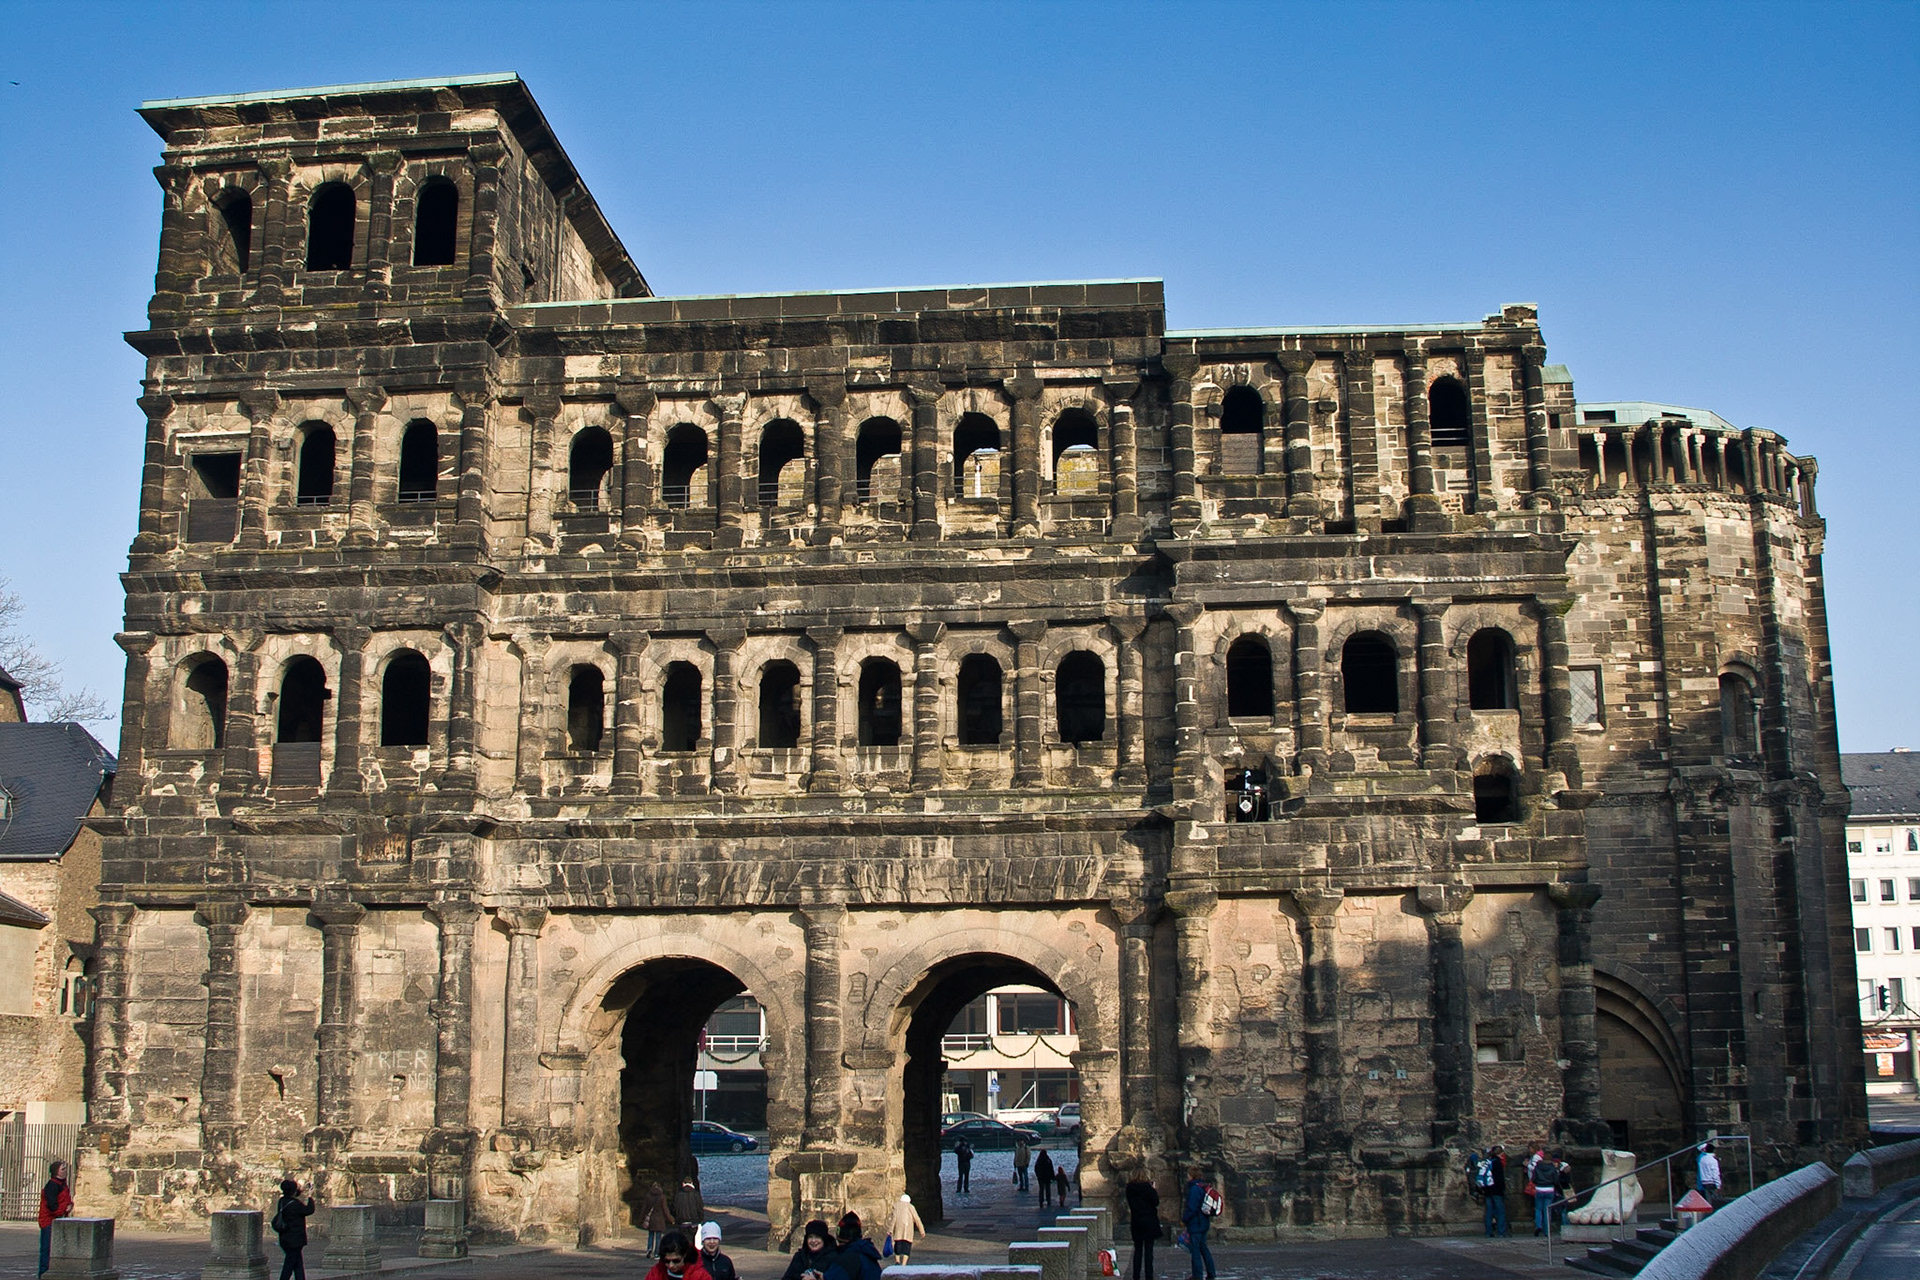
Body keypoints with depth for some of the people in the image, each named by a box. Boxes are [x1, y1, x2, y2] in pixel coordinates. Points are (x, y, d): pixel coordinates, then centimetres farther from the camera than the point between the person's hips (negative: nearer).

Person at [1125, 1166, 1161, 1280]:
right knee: (1148, 1250, 1)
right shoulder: (1146, 1187, -14)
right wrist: (1153, 1189, 1)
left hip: (1136, 1222, 4)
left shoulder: (1130, 1188, 1)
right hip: (1149, 1222, -4)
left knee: (1137, 1250, 11)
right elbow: (1156, 1202, -9)